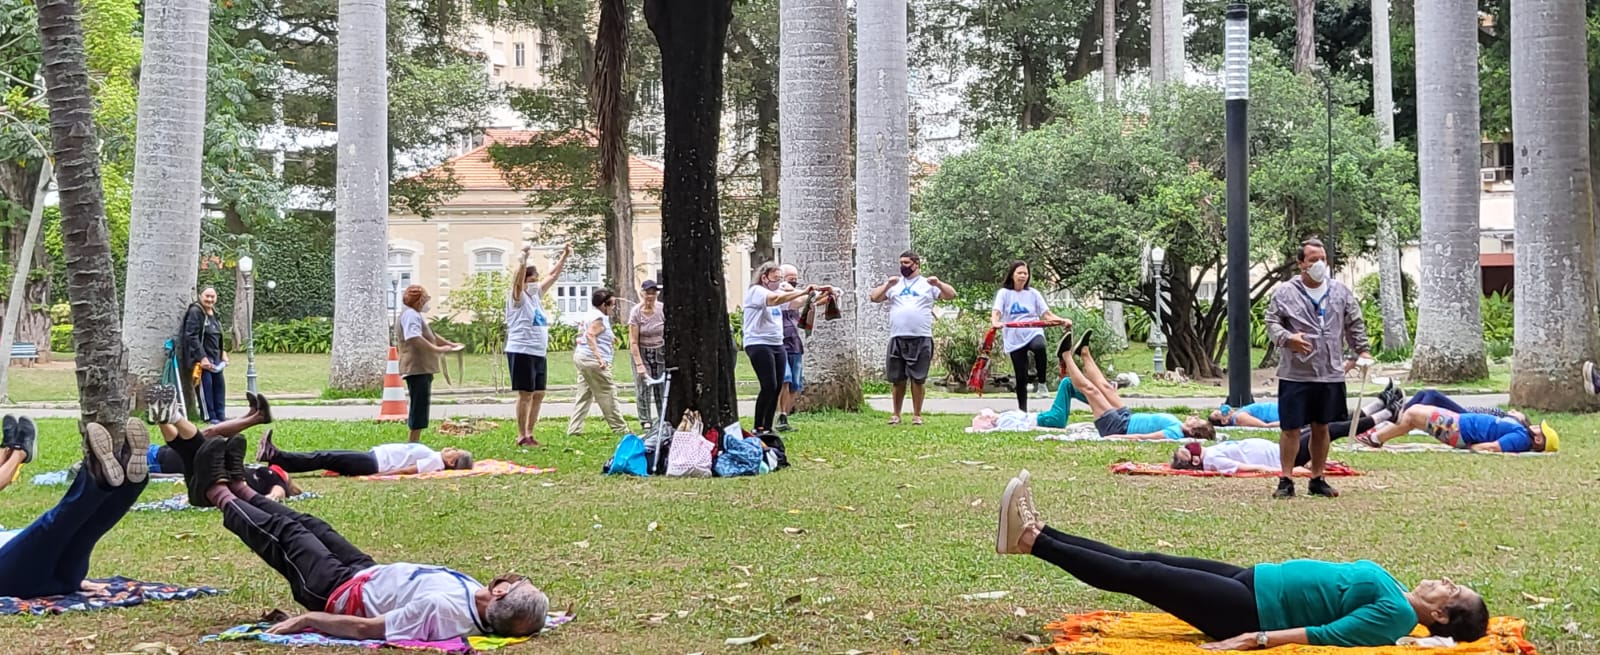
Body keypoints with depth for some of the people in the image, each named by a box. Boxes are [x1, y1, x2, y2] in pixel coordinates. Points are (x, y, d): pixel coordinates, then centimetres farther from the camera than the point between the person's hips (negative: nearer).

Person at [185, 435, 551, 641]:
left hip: (338, 591, -6)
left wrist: (308, 620, -25)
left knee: (284, 532, 12)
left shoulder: (441, 608, -44)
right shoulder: (478, 608, -22)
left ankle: (219, 494, 40)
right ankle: (238, 488, 47)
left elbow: (365, 629, -35)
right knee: (310, 526, 22)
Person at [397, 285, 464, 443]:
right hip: (417, 369, -11)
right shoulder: (410, 314, -12)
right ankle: (413, 445, -11)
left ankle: (414, 444, 17)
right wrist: (437, 349, -27)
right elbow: (414, 338, -26)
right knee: (420, 406, -11)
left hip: (423, 368, 11)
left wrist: (449, 344, 22)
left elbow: (430, 336, 32)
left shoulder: (415, 315, 23)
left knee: (421, 406, 13)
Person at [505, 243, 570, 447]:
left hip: (539, 353, 8)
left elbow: (553, 276, 21)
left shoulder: (536, 295, 15)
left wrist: (565, 257, 17)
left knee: (539, 394, 9)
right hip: (521, 352, -8)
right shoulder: (518, 298, -6)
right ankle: (521, 436, -1)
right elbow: (518, 280, -25)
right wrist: (524, 258, -38)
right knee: (526, 394, -7)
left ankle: (529, 433, 17)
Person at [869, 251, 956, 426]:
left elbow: (951, 294, 2)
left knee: (918, 378, -1)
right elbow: (874, 298, 7)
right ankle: (896, 414, 13)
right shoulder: (894, 284, 14)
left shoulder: (928, 284, 10)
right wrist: (887, 285, -7)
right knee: (898, 379, 5)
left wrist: (938, 284, -15)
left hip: (921, 339, -2)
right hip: (897, 338, 2)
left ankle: (917, 415, 7)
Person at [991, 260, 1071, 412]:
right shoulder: (1004, 293, 2)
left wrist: (1062, 321, -18)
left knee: (1039, 347, -37)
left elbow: (1046, 314, 1)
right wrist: (995, 322, -35)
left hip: (1033, 333, 0)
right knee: (1021, 377, 3)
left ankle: (1042, 380, -19)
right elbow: (996, 312, -12)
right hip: (1015, 340, 0)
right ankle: (1022, 410, 16)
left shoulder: (1033, 293, 7)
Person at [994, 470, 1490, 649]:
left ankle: (1030, 540, -5)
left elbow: (1324, 633, -23)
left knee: (1138, 574, -9)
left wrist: (1254, 639, -28)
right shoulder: (1387, 589, 12)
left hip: (1249, 609, -8)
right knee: (1143, 563, 5)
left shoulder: (1394, 615, -16)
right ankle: (1035, 533, 7)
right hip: (1252, 580, 8)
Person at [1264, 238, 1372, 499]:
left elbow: (1355, 323, 16)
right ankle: (1286, 481, 5)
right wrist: (1287, 338, -22)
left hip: (1331, 373, 4)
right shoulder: (1284, 292, -2)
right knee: (1290, 428, -3)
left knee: (1321, 427, 12)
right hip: (1295, 373, -3)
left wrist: (1361, 350, 9)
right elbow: (1272, 322, -4)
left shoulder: (1341, 292, 9)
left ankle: (1317, 480, 22)